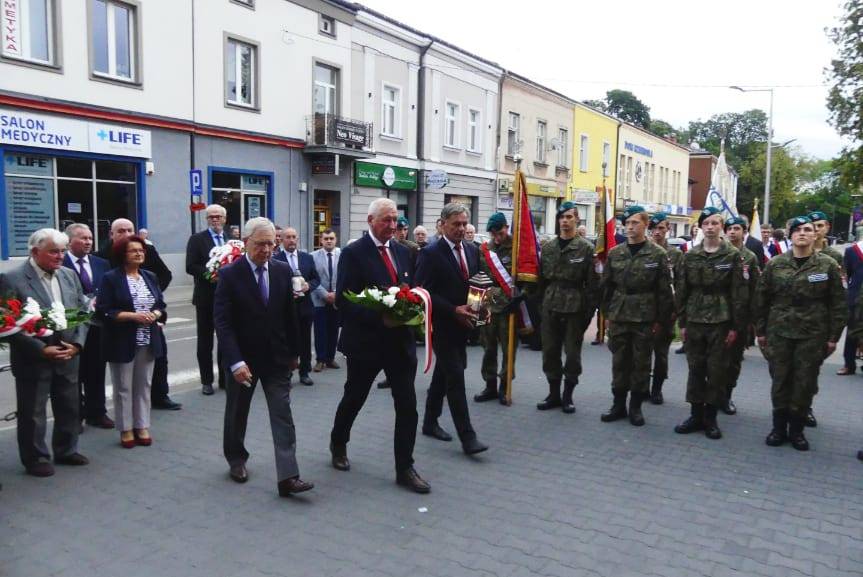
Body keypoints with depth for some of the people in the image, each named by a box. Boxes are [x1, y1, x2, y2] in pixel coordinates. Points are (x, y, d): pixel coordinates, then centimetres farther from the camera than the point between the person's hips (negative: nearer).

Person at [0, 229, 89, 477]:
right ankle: (36, 459, 24)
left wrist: (77, 343, -7)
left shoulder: (69, 275, 6)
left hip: (68, 357, 5)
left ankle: (66, 451, 33)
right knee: (32, 413, 8)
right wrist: (42, 350, -18)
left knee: (69, 409, 16)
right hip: (33, 361, -5)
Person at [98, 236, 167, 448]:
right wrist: (133, 316, -20)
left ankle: (142, 427, 20)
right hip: (122, 342, -4)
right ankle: (126, 429, 16)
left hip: (148, 342, 5)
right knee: (123, 388, 5)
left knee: (144, 386, 10)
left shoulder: (150, 277, 10)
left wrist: (155, 314, -10)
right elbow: (104, 311, -12)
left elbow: (161, 305, 12)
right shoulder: (111, 278, -6)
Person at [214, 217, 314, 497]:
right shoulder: (229, 274, -12)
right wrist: (235, 362, -25)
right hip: (243, 358, -2)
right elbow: (223, 322, -17)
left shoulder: (283, 271, -1)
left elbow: (290, 314, 6)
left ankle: (288, 476, -3)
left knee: (283, 415, -3)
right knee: (237, 413, 16)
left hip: (276, 357, 2)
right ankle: (237, 460, 39)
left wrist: (294, 352, 9)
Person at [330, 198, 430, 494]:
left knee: (407, 405, 1)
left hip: (400, 340, 4)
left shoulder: (402, 252, 8)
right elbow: (343, 300, -15)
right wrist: (379, 317, -24)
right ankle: (338, 444, 42)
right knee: (353, 399, 15)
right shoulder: (353, 253, -10)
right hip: (365, 340, -4)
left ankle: (404, 468, 13)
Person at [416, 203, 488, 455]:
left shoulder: (472, 251, 9)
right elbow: (424, 292, -16)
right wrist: (454, 310, -20)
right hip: (442, 324, -7)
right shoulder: (431, 253, -12)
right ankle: (467, 436, -4)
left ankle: (430, 422, 32)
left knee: (443, 373, 17)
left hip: (462, 323, 7)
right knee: (455, 377, -8)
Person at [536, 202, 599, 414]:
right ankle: (554, 394, 22)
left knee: (572, 352, 4)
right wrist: (539, 303, 5)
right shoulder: (548, 246, 8)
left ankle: (568, 395, 18)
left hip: (575, 308, -4)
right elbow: (541, 278, 10)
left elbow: (592, 283, -6)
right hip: (550, 307, 4)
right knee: (550, 351, 9)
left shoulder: (586, 248, -4)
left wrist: (589, 310, -10)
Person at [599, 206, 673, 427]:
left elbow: (664, 290, -3)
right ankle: (618, 404, 20)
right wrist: (607, 313, 6)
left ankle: (636, 407, 17)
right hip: (618, 317, 3)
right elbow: (607, 285, 9)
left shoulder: (658, 254, -3)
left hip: (645, 319, -2)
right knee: (619, 362, 9)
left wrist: (660, 319, -5)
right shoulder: (615, 253, 5)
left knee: (641, 363, 6)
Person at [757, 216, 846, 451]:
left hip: (813, 335, -1)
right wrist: (760, 331, 5)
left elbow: (838, 303, 1)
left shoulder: (828, 265, 0)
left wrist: (834, 336, -2)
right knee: (780, 381, 6)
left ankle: (797, 430, 20)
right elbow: (761, 299, 6)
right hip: (779, 332, 1)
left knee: (805, 383, 5)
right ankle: (779, 428, 20)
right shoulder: (775, 264, 2)